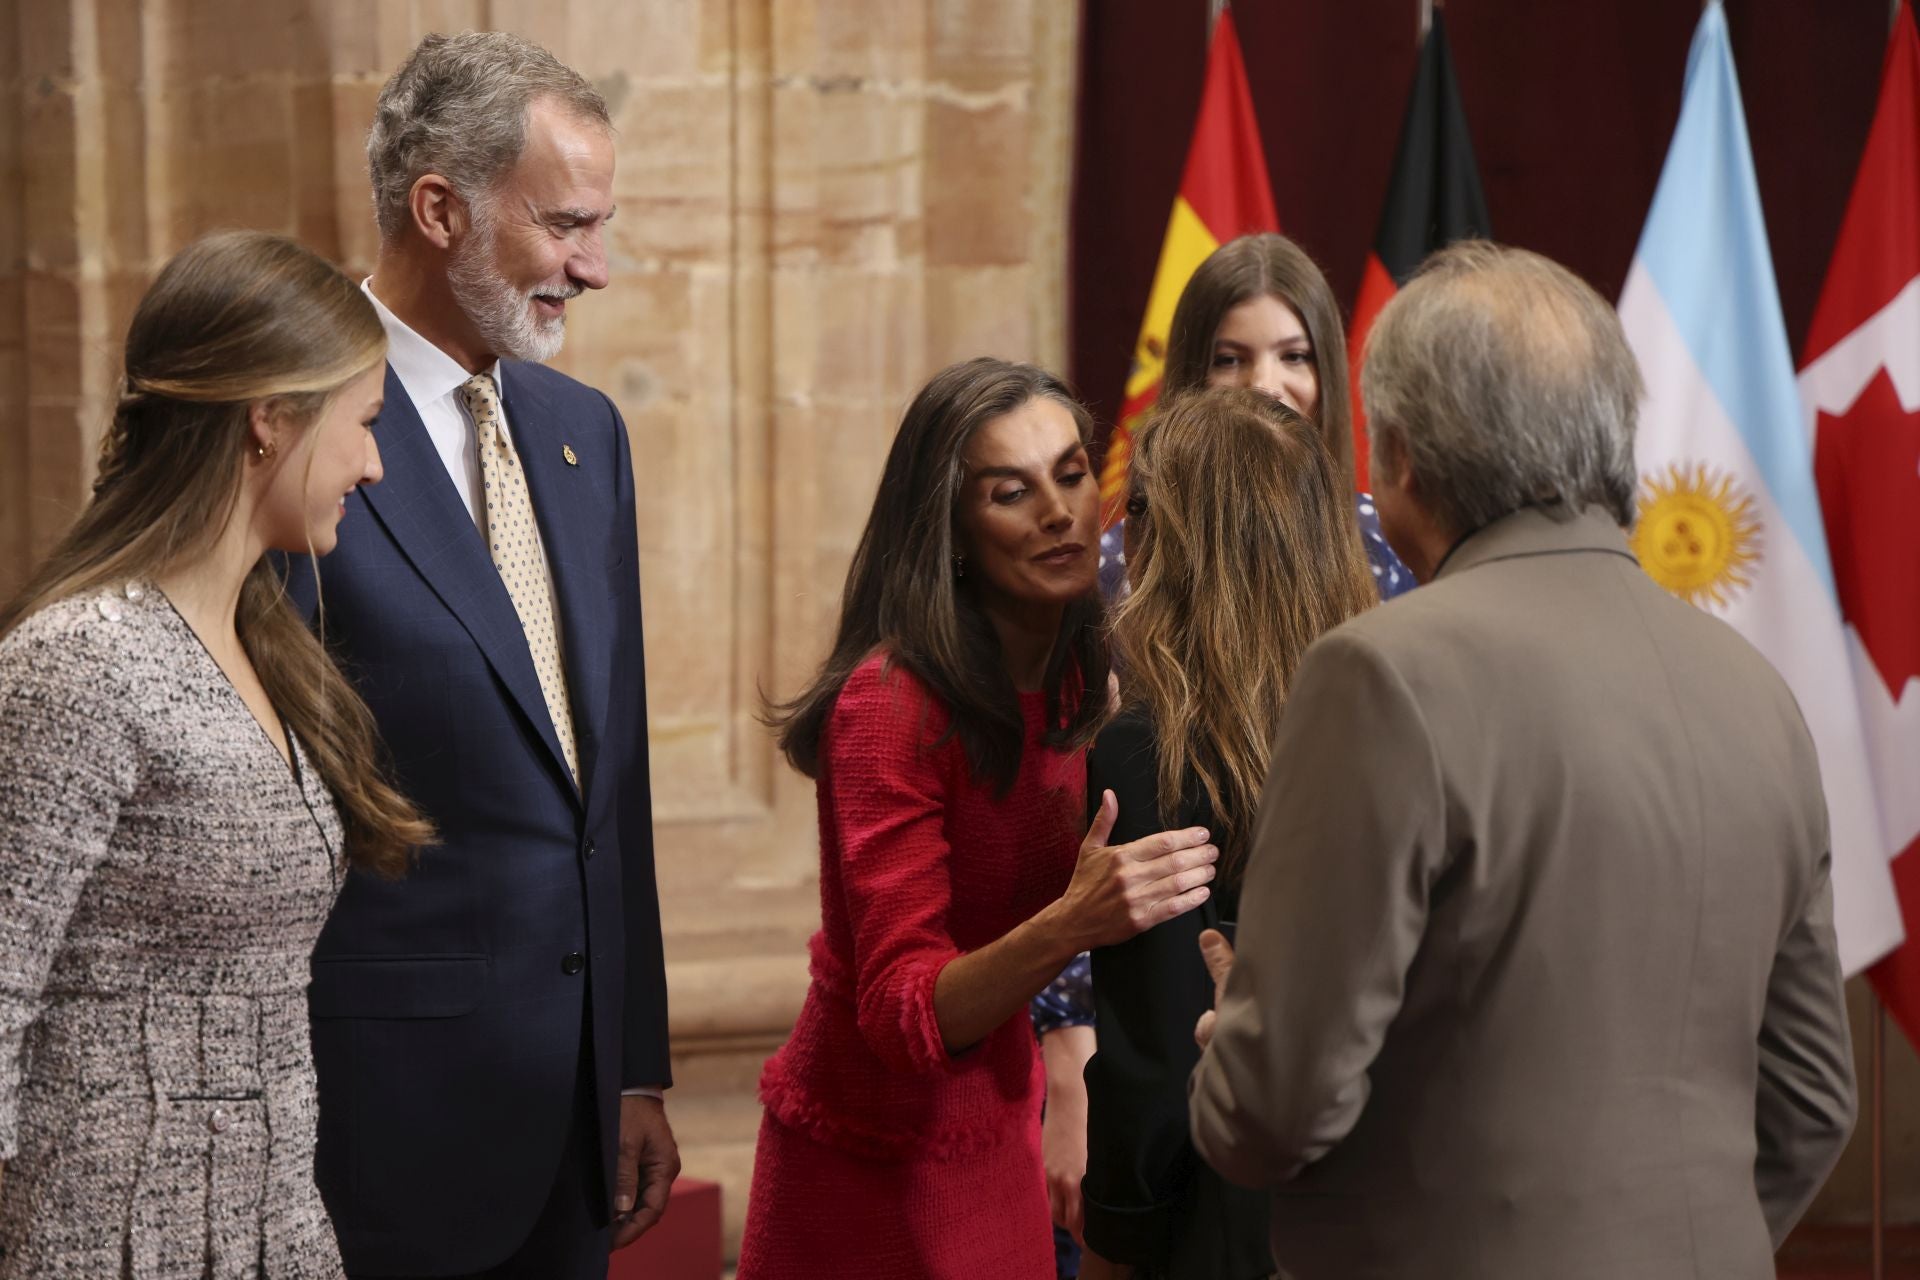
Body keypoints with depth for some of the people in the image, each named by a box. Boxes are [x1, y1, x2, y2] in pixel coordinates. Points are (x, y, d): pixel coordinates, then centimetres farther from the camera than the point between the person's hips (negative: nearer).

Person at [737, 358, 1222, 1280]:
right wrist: (1071, 925, -41)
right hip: (873, 1164, -7)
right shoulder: (890, 703, -22)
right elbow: (904, 1018, -26)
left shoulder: (1071, 682, 1)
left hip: (998, 1138, 7)